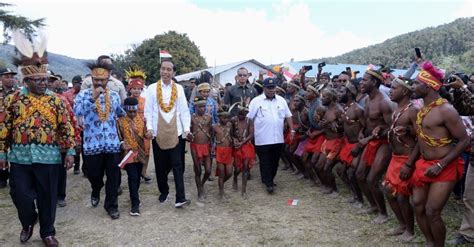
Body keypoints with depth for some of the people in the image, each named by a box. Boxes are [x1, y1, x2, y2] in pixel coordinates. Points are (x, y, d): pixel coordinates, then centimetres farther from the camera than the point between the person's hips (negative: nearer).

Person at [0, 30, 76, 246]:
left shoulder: (55, 100, 1)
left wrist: (70, 151, -3)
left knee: (47, 197, 8)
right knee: (21, 195, 6)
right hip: (20, 156, 1)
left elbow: (66, 127, 1)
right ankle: (28, 222, 37)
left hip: (48, 157, 0)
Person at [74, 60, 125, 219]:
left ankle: (111, 205, 21)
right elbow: (77, 112, -23)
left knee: (113, 177, 6)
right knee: (94, 175, 12)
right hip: (92, 144, -2)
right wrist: (93, 98, -29)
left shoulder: (114, 95, 8)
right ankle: (95, 192, 44)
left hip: (112, 144, 2)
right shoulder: (84, 94, -3)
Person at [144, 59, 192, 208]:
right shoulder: (152, 88, 3)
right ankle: (164, 192, 31)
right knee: (160, 166, 11)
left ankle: (180, 198, -3)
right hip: (158, 133, 1)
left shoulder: (179, 89, 4)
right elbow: (148, 111, 1)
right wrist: (149, 128, -11)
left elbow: (184, 111, 2)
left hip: (176, 132, 0)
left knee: (177, 165, -2)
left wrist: (187, 129, -6)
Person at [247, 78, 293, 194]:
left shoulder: (281, 100, 9)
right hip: (262, 139, -4)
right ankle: (269, 183, 11)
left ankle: (269, 179, 30)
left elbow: (288, 116, 14)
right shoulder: (256, 101, -4)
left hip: (278, 138, 4)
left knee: (275, 161, 13)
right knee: (265, 162, 2)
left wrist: (292, 130, 8)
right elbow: (249, 118, -2)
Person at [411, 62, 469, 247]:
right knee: (418, 206, 11)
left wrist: (441, 165, -20)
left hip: (444, 167, -8)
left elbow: (464, 141, -17)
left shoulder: (445, 110, -19)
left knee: (432, 212, -5)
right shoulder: (423, 108, 7)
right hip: (424, 164, 8)